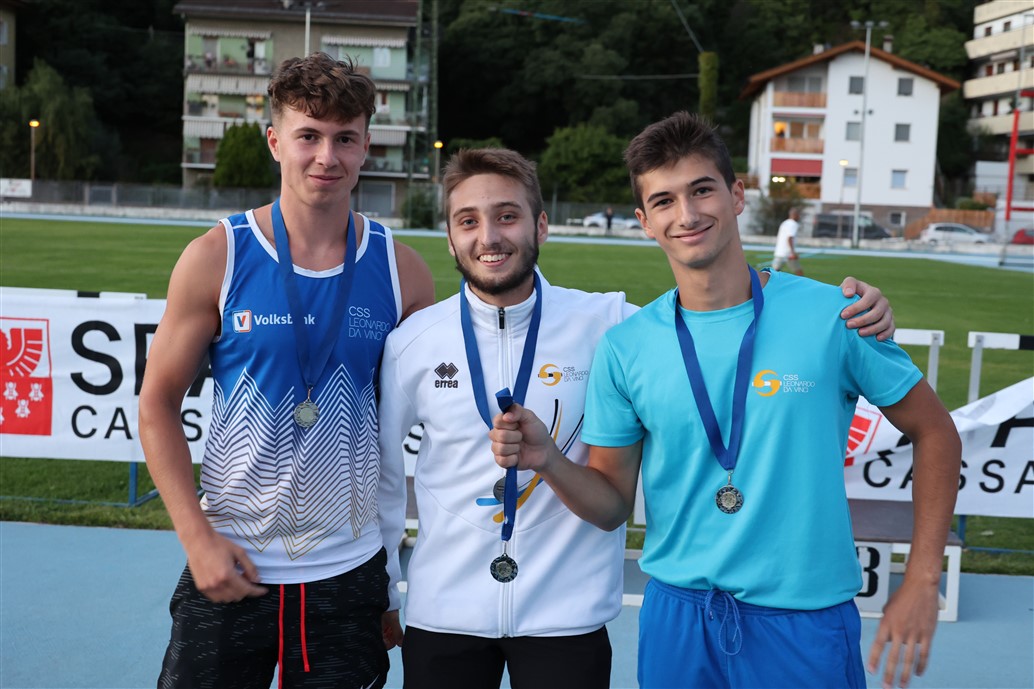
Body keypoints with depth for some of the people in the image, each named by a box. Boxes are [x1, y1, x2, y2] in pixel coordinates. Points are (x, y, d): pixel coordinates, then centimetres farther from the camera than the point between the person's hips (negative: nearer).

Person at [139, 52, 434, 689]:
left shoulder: (403, 272, -2)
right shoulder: (217, 258, -6)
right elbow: (159, 404, 0)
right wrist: (198, 538, -9)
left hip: (350, 570, 1)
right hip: (229, 564, -1)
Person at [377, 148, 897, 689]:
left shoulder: (605, 325, -8)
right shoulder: (412, 342, -3)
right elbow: (376, 466, 7)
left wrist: (852, 315, -20)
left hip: (567, 614, -1)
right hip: (443, 614, 2)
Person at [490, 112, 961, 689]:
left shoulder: (831, 316, -9)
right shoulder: (625, 348, -3)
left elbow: (935, 432, 2)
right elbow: (613, 504, 3)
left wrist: (922, 582, -3)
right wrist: (549, 461, -17)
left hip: (805, 620, -1)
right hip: (677, 614, 2)